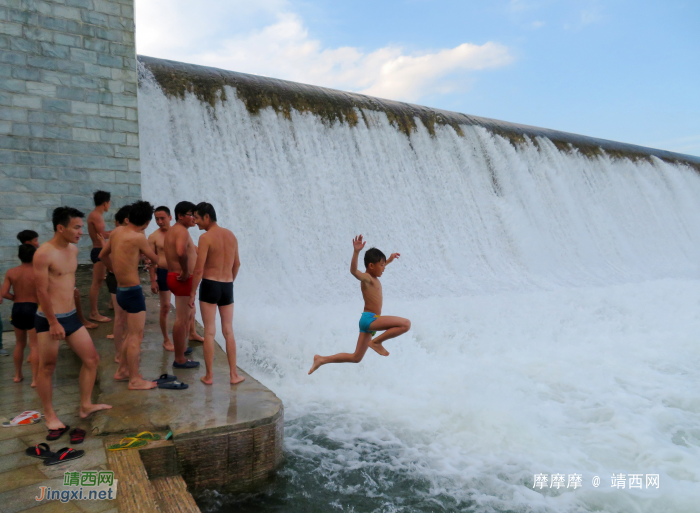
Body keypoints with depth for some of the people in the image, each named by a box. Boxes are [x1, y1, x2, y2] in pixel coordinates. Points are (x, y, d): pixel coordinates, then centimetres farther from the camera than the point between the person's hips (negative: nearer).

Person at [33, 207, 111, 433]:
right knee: (47, 368, 7)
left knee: (91, 359, 10)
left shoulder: (73, 249, 7)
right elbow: (42, 291, -18)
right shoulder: (44, 254, -17)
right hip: (49, 320, -8)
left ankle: (86, 406, 23)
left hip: (71, 317, 8)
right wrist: (53, 323, -17)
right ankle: (49, 415, 22)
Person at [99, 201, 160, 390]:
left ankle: (122, 371, 31)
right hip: (133, 291, -8)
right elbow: (155, 259, -6)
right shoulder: (138, 237, -17)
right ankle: (135, 380, 9)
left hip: (121, 289, 8)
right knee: (136, 336, 1)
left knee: (132, 333, 21)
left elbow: (103, 255, 17)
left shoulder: (117, 231, 5)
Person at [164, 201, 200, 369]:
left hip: (175, 276, 11)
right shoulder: (182, 231, -18)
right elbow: (181, 252, -37)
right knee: (182, 319, -3)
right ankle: (179, 359, 5)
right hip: (182, 279, -11)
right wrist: (186, 272, -25)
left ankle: (181, 348, 37)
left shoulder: (172, 231, 15)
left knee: (190, 313, 25)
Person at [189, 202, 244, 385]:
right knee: (228, 331, 12)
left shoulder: (206, 237, -12)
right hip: (228, 287, 5)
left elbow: (199, 269, -15)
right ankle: (234, 375, 16)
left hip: (209, 286, -5)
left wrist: (192, 292, -5)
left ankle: (209, 376, 13)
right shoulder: (231, 235, 7)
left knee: (209, 332, 4)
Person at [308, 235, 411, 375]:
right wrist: (356, 251, -49)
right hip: (370, 318, -10)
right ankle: (376, 342, -10)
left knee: (355, 358, 16)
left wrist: (389, 260, 44)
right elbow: (354, 271, -36)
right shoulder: (366, 278, -13)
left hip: (368, 321, 10)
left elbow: (379, 268, 41)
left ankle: (322, 359, 17)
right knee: (405, 324, -21)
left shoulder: (373, 278, 15)